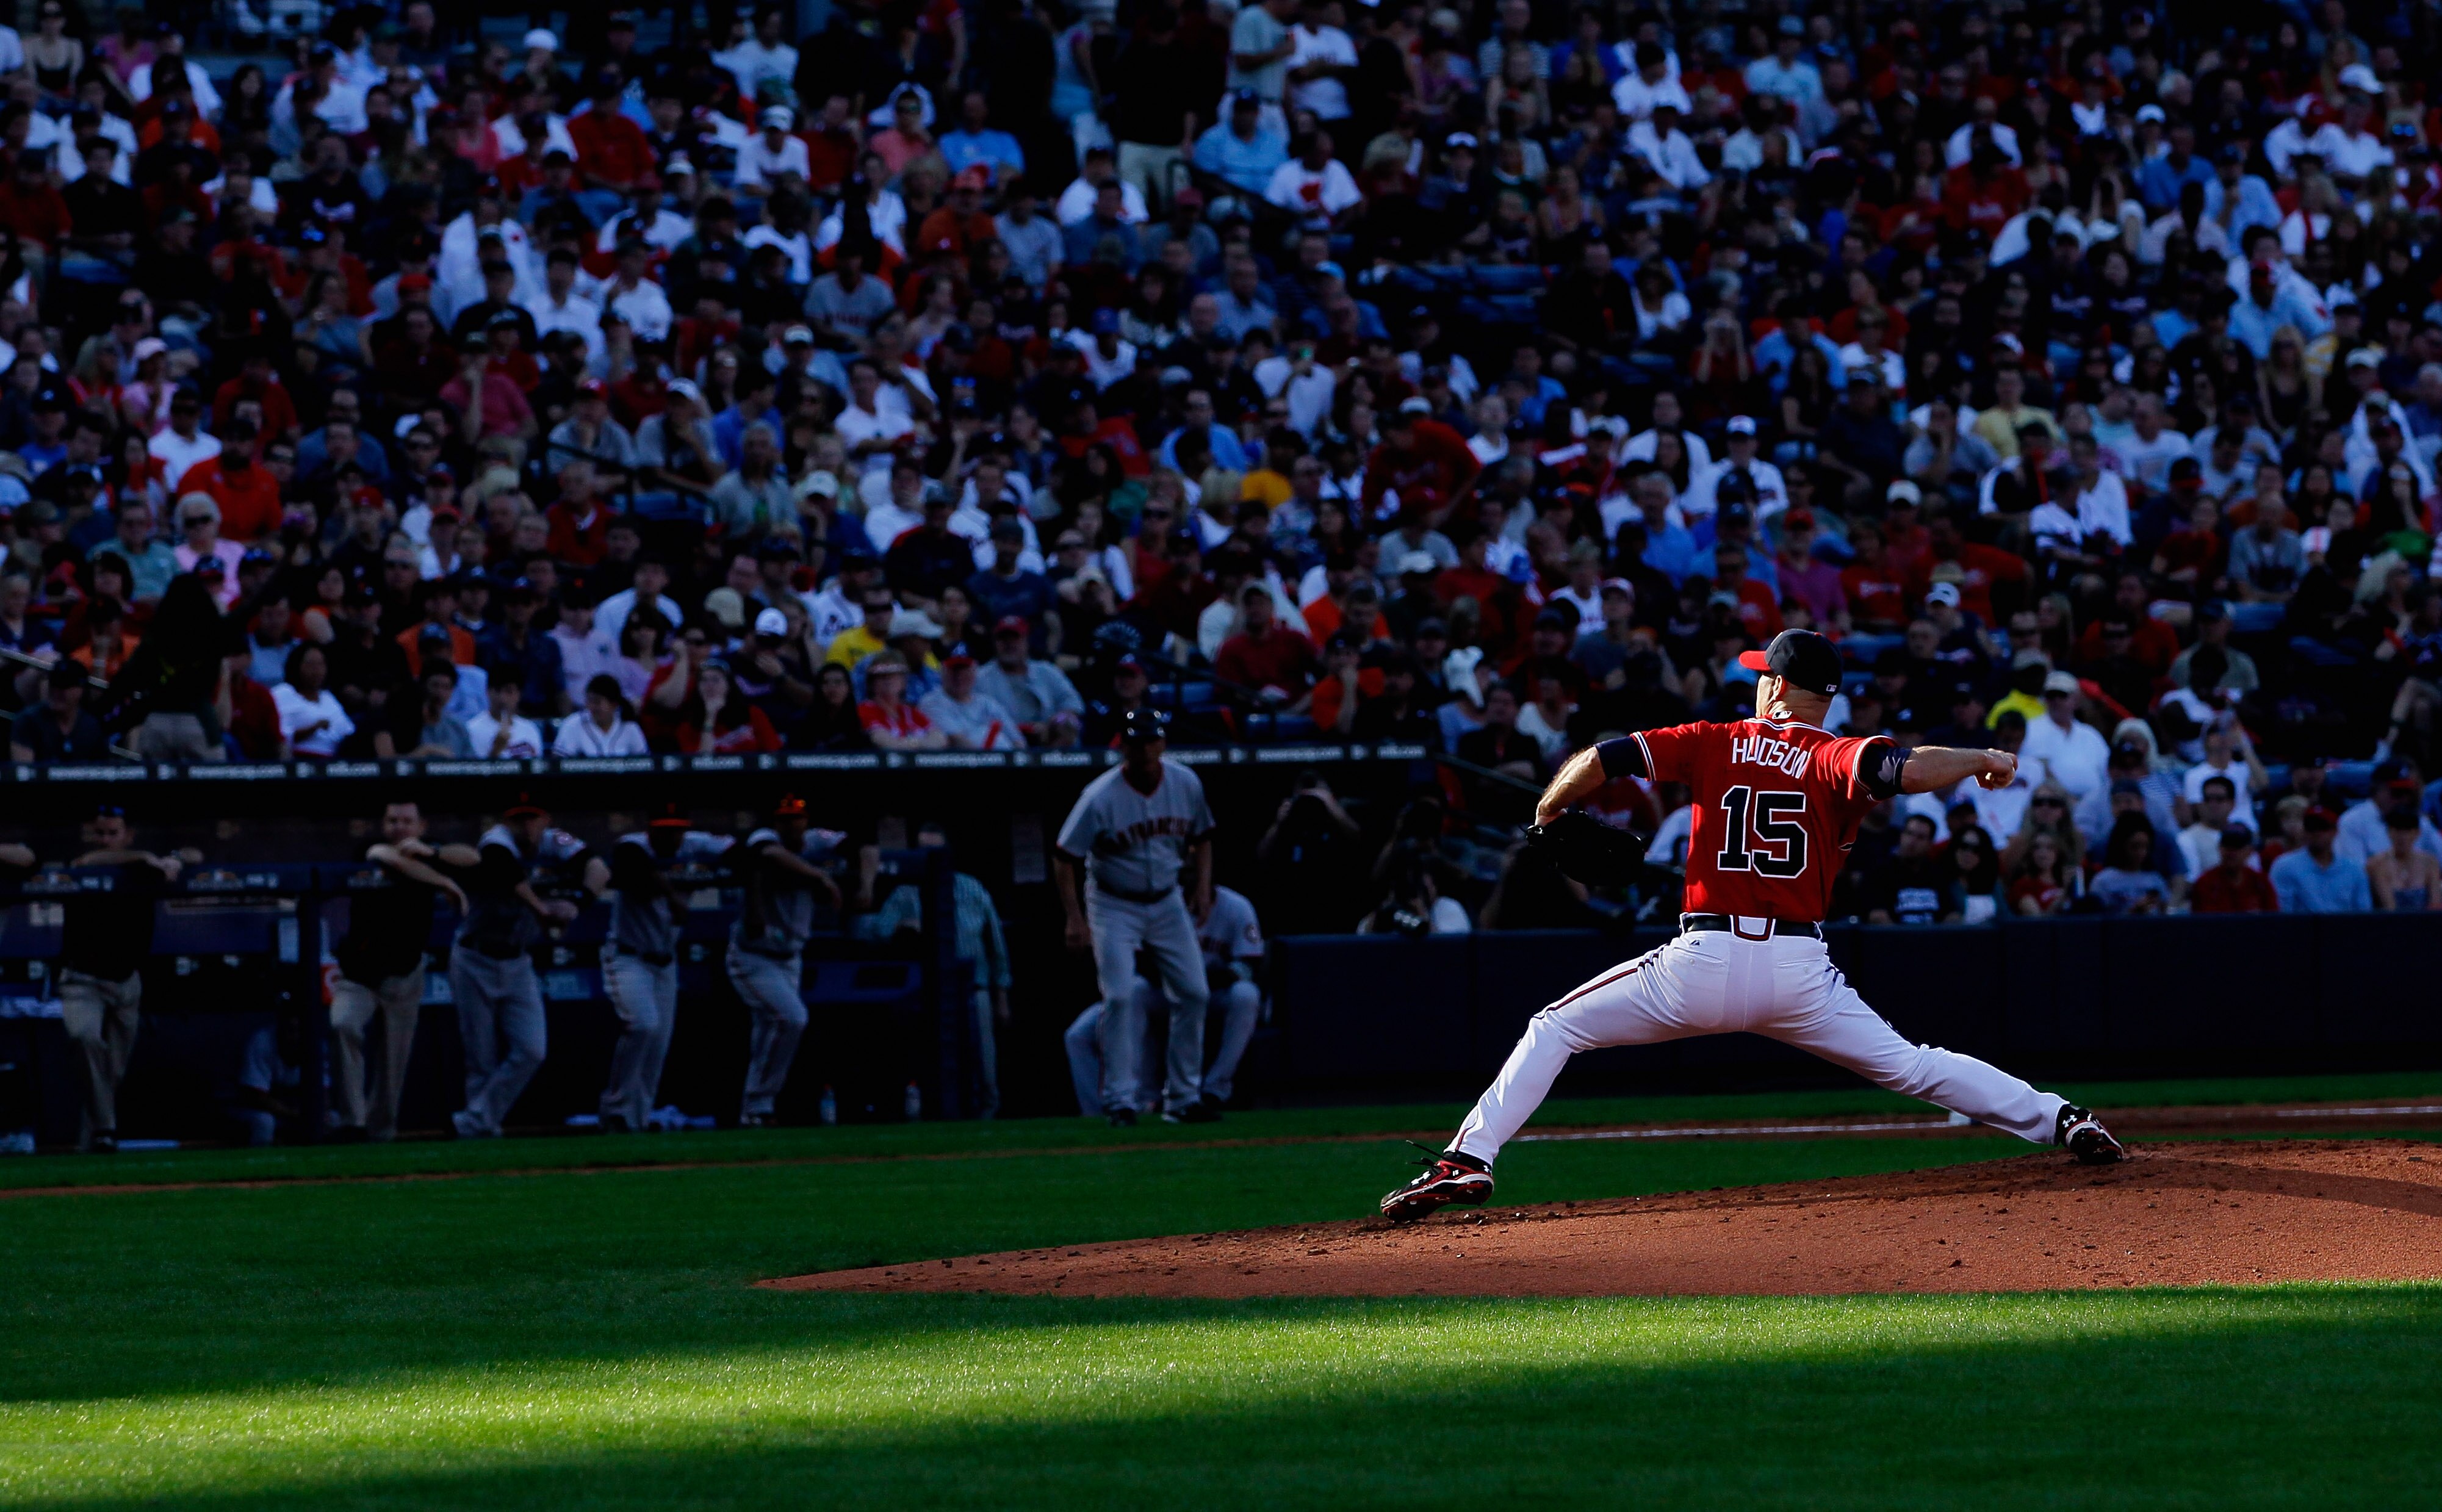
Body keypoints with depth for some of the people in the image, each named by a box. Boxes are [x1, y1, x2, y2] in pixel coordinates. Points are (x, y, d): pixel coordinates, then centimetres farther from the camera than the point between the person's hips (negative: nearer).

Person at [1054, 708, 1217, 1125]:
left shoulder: (1186, 784, -6)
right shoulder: (1101, 797, -20)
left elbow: (1201, 838, 11)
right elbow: (1067, 857, -15)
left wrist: (1202, 887, -4)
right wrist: (1075, 920, -21)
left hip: (1167, 902, 5)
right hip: (1114, 906, -5)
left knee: (1192, 993, 2)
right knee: (1120, 996, -15)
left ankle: (1183, 1098, 12)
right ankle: (1120, 1099, -7)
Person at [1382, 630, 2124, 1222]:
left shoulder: (1714, 744, 6)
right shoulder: (1832, 759, 2)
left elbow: (1598, 761, 2)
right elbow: (1905, 768, -19)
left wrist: (1548, 813, 22)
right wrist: (1981, 759, 0)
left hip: (1704, 963, -1)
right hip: (1799, 972, 1)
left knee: (1555, 1031, 12)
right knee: (1908, 1065, 11)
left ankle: (1469, 1160, -2)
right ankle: (2060, 1120, 1)